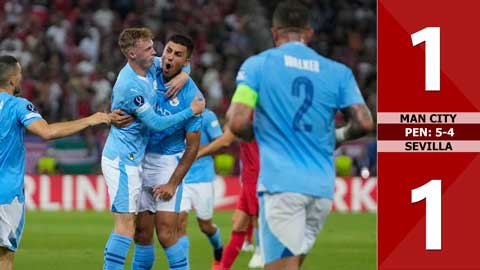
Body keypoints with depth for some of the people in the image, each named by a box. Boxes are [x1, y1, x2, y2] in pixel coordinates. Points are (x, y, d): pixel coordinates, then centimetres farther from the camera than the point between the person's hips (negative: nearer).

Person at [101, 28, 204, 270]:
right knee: (126, 225, -12)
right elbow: (155, 123, -17)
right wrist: (192, 111, -10)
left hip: (130, 159, 10)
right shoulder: (130, 86, -22)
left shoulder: (151, 67, 3)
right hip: (122, 160, -10)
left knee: (125, 225, 11)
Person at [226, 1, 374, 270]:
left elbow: (237, 123, -9)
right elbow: (364, 123, 1)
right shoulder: (339, 72, 8)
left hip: (282, 184, -4)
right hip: (323, 187, 4)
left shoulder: (257, 65, 0)